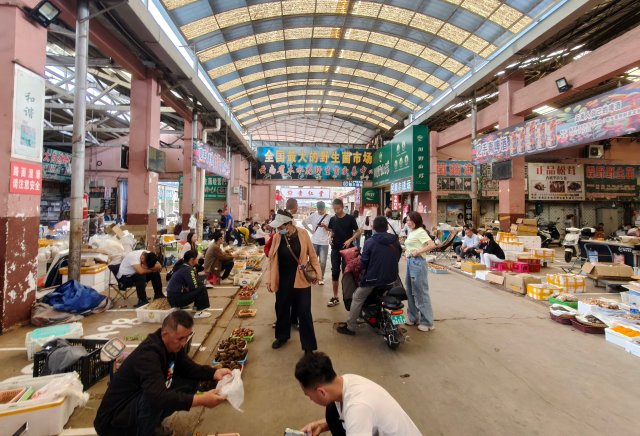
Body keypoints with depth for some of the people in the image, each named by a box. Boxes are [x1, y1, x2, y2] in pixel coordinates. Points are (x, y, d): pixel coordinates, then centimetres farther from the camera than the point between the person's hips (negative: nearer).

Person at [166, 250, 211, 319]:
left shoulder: (182, 266, 10)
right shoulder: (187, 270, -18)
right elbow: (194, 286, -17)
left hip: (173, 296, 10)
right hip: (176, 299, -10)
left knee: (200, 284, 15)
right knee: (202, 288, -15)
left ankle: (197, 306, 20)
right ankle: (199, 312, -8)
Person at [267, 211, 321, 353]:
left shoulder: (303, 234, -9)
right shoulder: (277, 237, -4)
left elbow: (312, 254, -1)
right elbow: (271, 258, 3)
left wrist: (316, 272, -7)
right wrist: (269, 279, 2)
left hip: (301, 280, -2)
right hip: (282, 281, 3)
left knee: (304, 312, 4)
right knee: (282, 309, 18)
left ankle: (309, 346, 17)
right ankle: (282, 336, 42)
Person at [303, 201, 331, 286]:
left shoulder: (329, 217, -1)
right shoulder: (313, 215, 1)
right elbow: (304, 222, 7)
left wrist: (325, 226, -14)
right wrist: (310, 230, 1)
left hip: (324, 242, -1)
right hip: (314, 242, 1)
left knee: (322, 261, 1)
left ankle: (321, 278, 16)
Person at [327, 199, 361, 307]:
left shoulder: (350, 218, -7)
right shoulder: (332, 219, 5)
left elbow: (358, 232, -5)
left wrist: (350, 240, -19)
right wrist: (331, 238, -5)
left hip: (347, 248, -3)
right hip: (335, 249, 4)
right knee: (335, 272, 5)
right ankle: (335, 297, 16)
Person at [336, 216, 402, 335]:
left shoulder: (370, 242, -14)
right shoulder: (395, 241, 2)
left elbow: (364, 262, -11)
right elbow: (398, 258, 13)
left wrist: (363, 269, 11)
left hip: (374, 277, -5)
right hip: (391, 278, 6)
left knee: (357, 299, 9)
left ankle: (350, 327, 13)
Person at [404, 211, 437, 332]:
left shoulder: (420, 231, -12)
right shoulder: (411, 232, 15)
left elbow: (432, 245, -23)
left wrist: (418, 252, -20)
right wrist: (407, 251, 3)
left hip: (417, 262, -9)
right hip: (410, 262, 10)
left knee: (420, 292, -4)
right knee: (410, 291, 14)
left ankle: (427, 322, 4)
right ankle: (413, 318, 26)